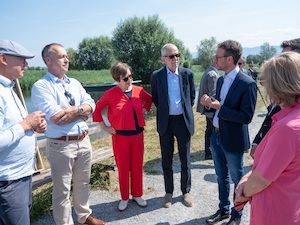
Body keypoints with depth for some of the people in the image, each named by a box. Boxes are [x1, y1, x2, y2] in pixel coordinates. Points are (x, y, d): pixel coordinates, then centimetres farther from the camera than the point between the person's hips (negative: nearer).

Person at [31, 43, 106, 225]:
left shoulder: (75, 83, 10)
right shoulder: (41, 86, -10)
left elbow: (91, 105, 0)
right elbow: (55, 117, -21)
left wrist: (74, 110, -19)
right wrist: (81, 111, -9)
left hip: (84, 141, 6)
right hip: (61, 145, -6)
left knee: (83, 183, 21)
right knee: (62, 189, 10)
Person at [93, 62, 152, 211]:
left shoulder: (139, 91, -2)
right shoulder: (111, 94, -12)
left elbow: (150, 99, 19)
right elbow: (96, 109, -2)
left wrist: (144, 110, 6)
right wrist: (104, 127, -3)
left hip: (138, 134, 3)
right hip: (120, 136, -3)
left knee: (137, 166, 13)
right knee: (123, 168, 10)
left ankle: (137, 195, 32)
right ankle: (124, 198, 29)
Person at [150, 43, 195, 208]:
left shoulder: (188, 74, -2)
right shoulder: (156, 76, -4)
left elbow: (192, 96, 10)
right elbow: (155, 99, 8)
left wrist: (185, 110, 10)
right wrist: (164, 111, 7)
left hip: (184, 120, 0)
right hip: (165, 122, 0)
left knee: (185, 159, 11)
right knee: (166, 159, 11)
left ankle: (186, 191, 29)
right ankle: (168, 192, 28)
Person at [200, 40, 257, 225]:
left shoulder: (247, 84, -18)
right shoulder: (221, 80, 6)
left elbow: (246, 117, -21)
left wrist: (219, 107, -25)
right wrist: (209, 102, -9)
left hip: (233, 140, -7)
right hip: (216, 136, 7)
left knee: (237, 179, 14)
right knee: (221, 176, 21)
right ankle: (223, 210, 42)